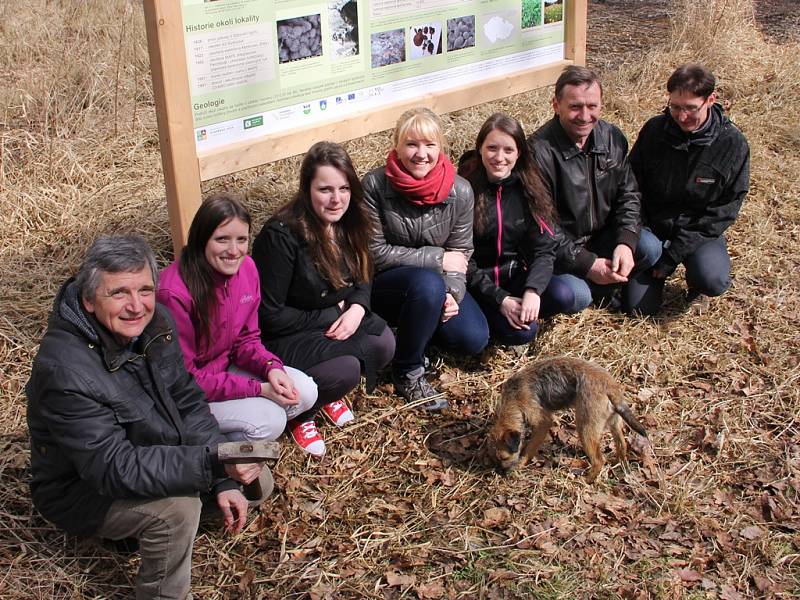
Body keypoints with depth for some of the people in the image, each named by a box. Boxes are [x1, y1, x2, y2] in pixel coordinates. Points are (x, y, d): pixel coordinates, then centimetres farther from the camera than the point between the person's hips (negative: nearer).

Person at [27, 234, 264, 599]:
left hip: (152, 455, 8)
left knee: (254, 478, 6)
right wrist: (212, 464, -43)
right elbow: (113, 469, -35)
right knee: (177, 508, -33)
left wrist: (223, 480, -10)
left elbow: (187, 401, -2)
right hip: (83, 491, -8)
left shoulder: (153, 323, -11)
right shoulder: (65, 371, -35)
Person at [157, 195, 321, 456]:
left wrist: (271, 368, -20)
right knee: (268, 419, -23)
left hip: (226, 367, 7)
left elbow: (246, 339, 3)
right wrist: (258, 389, -27)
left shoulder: (246, 267, -9)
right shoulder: (174, 293, -30)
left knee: (304, 391, -7)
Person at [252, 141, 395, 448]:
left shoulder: (347, 223, -4)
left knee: (384, 344, -19)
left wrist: (357, 308, -14)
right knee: (346, 369, -30)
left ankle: (328, 393, 9)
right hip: (284, 335, -7)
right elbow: (269, 314, -20)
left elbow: (362, 278, 9)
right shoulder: (281, 235, -25)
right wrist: (331, 316, -18)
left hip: (335, 319, 7)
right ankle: (299, 411, 2)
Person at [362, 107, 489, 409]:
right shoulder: (375, 185, -19)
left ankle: (416, 322, 15)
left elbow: (460, 252, -2)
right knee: (428, 284, -36)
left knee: (474, 339, -15)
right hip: (384, 283, -4)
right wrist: (437, 258, -19)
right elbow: (376, 252, -17)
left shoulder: (459, 191, -10)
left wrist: (452, 292, -21)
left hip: (436, 283, 4)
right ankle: (408, 372, -15)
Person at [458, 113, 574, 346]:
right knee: (522, 332, -25)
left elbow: (544, 248, -6)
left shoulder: (529, 187, -2)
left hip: (516, 275, 4)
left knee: (563, 296, -24)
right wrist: (500, 299, -20)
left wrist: (533, 291, -24)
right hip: (477, 283, -4)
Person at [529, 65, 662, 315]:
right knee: (576, 296, -29)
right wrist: (587, 264, -24)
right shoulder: (540, 152, -24)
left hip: (600, 237, 6)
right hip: (556, 250, -6)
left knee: (650, 248, -17)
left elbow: (628, 194, 5)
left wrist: (625, 243, -14)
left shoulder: (612, 138, -3)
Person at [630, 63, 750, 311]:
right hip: (653, 227, 2)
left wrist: (675, 253, -18)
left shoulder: (733, 143, -13)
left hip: (700, 231, -2)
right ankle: (658, 271, 23)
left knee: (713, 282, -30)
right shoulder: (654, 130, -8)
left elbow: (725, 209, -11)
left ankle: (695, 274, 8)